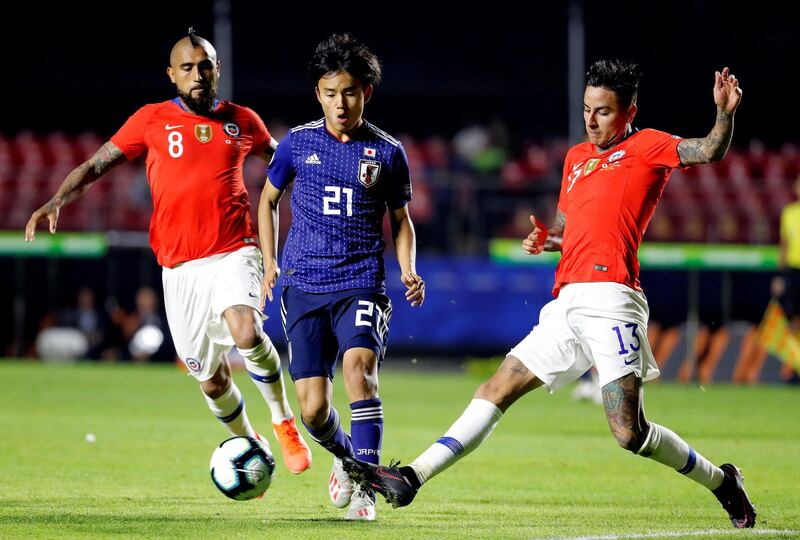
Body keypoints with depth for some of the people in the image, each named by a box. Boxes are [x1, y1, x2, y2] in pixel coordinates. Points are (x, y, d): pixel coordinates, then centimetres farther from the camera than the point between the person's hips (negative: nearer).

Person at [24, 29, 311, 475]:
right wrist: (57, 201, -13)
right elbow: (96, 165, 2)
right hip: (181, 268, 1)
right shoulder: (152, 120, 4)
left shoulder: (242, 121, 8)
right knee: (211, 380, 6)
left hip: (233, 253, -1)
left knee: (246, 331, -31)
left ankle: (283, 421, -8)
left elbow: (278, 157, 28)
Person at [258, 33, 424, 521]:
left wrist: (409, 271, -1)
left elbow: (401, 219, 15)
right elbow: (269, 200, 19)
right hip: (304, 288, 2)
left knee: (358, 368, -29)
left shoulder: (388, 152, 3)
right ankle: (345, 457, 31)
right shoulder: (298, 143, 4)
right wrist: (270, 263, 10)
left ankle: (365, 488, -23)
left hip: (362, 285, -1)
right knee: (313, 408, -4)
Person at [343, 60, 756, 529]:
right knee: (497, 390, 4)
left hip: (609, 300, -7)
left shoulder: (647, 147, 3)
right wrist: (545, 241, 10)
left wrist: (725, 114, -31)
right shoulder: (577, 157, 24)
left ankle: (722, 482, 9)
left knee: (630, 434, -12)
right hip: (568, 305, 7)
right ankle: (410, 480, 4)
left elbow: (710, 151, -12)